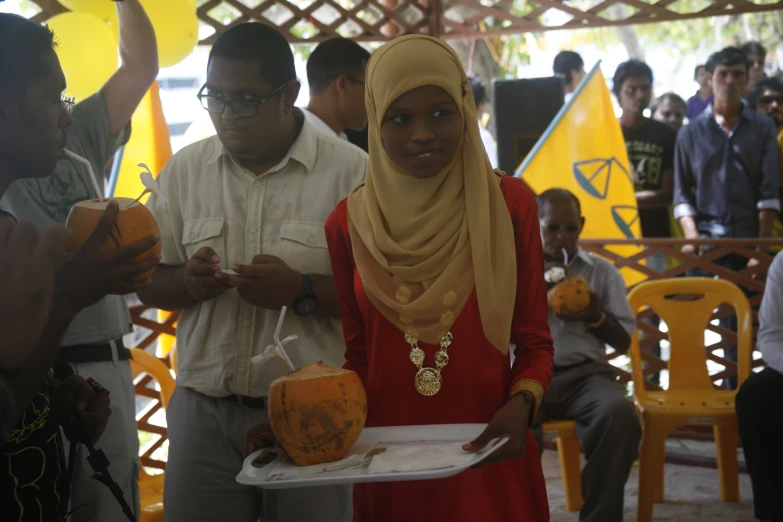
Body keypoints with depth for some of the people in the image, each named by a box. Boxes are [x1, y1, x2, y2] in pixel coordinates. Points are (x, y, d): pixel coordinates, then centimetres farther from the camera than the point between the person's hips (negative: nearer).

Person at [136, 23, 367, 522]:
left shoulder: (352, 172, -5)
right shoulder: (184, 170, 7)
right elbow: (149, 283, 11)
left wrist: (301, 290, -21)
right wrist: (187, 283, -11)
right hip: (205, 408, 3)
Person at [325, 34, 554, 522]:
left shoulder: (509, 204, -4)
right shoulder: (348, 223, -1)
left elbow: (534, 340, 0)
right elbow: (355, 353, 5)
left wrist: (521, 404, -19)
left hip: (488, 465, -1)